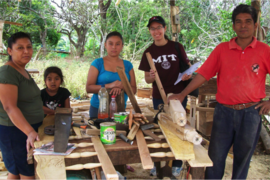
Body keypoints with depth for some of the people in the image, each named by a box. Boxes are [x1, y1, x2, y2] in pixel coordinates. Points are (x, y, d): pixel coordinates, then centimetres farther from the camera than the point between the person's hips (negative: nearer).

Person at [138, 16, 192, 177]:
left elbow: (188, 66, 6)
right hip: (159, 97, 1)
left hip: (178, 95, -1)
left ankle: (177, 164, 27)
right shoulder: (149, 52, 0)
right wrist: (151, 77, -21)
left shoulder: (177, 47, -3)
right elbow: (147, 79, 2)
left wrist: (188, 74, -16)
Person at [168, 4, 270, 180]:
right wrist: (182, 94, -8)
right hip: (224, 111, 1)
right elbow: (204, 74, -2)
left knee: (243, 158, 14)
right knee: (215, 156, 7)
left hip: (251, 112, 0)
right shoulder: (222, 49, 1)